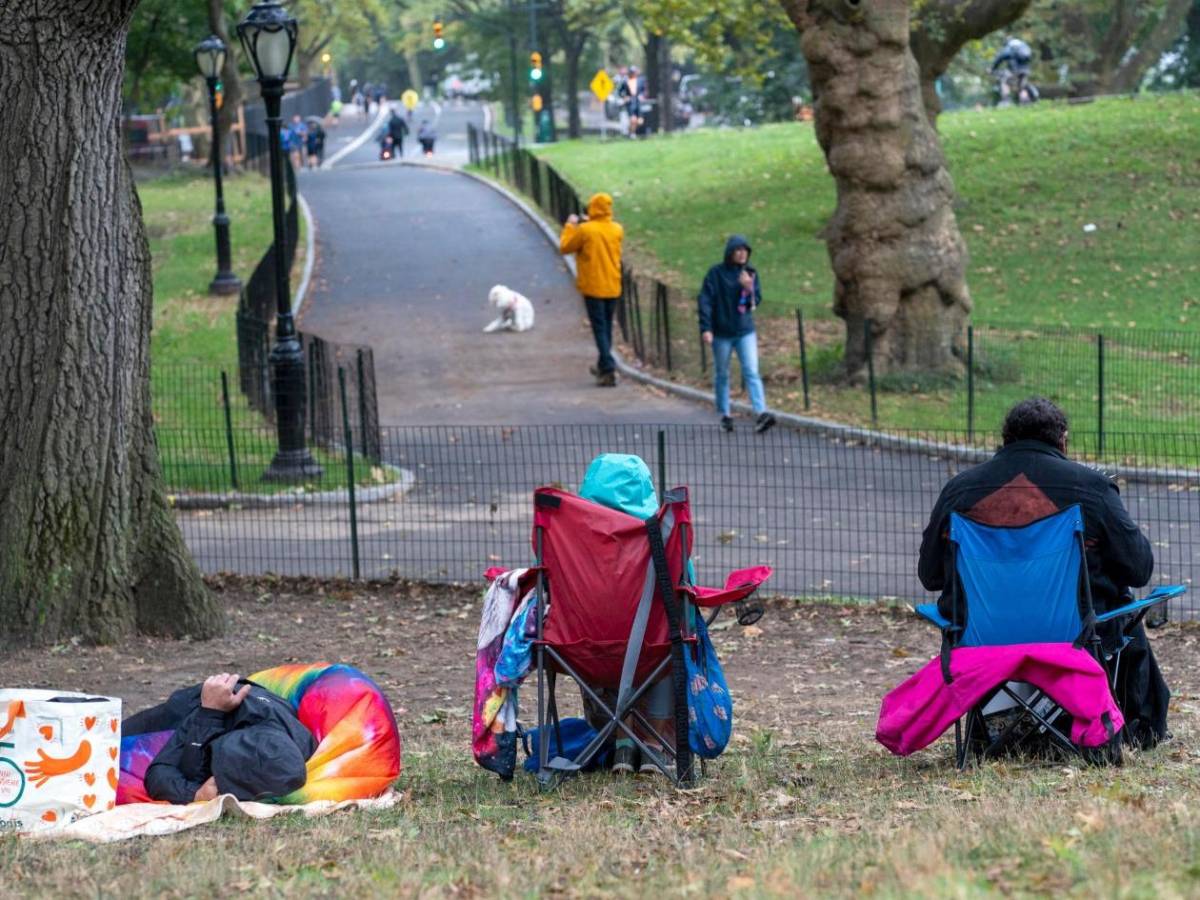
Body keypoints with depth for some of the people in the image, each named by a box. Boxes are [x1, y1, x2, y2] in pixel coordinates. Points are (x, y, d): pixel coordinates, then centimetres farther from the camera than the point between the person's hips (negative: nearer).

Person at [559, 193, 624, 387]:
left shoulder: (585, 230, -14)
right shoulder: (617, 230, 2)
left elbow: (565, 247, -3)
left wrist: (570, 226, 9)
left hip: (593, 288, -5)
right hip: (613, 288, 5)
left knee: (600, 329, -4)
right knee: (607, 328, 18)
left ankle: (609, 370, -15)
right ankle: (603, 366, 31)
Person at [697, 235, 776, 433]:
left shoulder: (750, 273, 5)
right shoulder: (716, 273, -5)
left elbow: (756, 302, 3)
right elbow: (705, 300, -8)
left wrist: (749, 289, -18)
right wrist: (706, 328, -15)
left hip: (745, 331, 2)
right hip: (722, 333, -2)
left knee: (752, 372, -9)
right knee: (722, 375, 8)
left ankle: (760, 413, -19)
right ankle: (725, 415, 18)